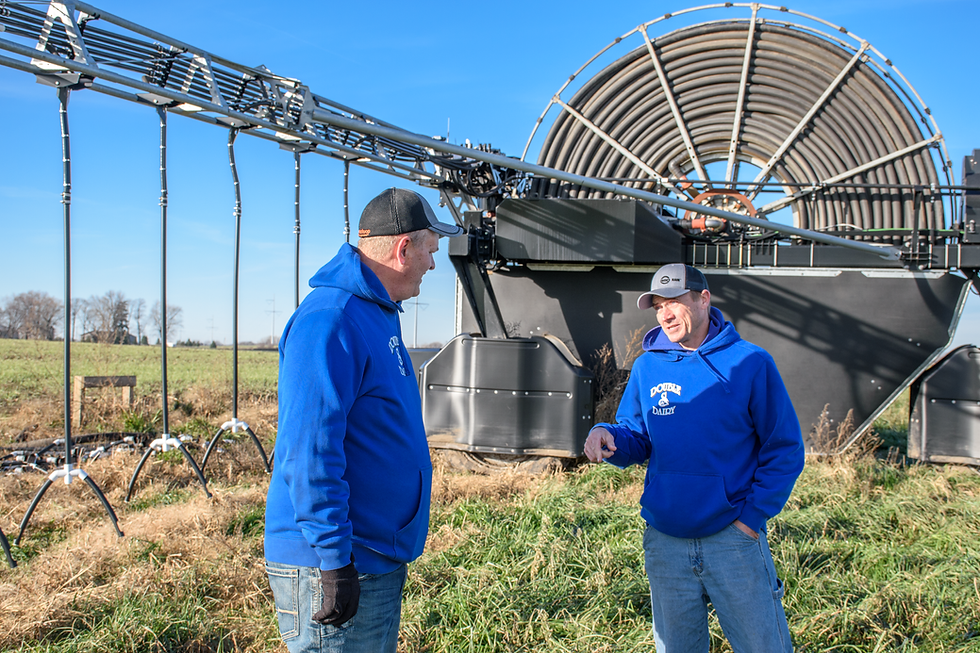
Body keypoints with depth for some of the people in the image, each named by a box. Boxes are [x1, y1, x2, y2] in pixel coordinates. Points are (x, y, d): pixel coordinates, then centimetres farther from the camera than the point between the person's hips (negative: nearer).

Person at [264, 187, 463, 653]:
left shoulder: (378, 313, 12)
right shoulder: (329, 321, -21)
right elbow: (308, 452, -26)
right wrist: (333, 564, -25)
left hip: (382, 558, 10)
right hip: (340, 569, -10)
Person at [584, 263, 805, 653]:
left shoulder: (749, 363, -6)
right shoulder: (647, 366, 4)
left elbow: (784, 450, -4)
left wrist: (753, 515, -10)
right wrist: (607, 437, -11)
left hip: (733, 537, -3)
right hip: (664, 540, 3)